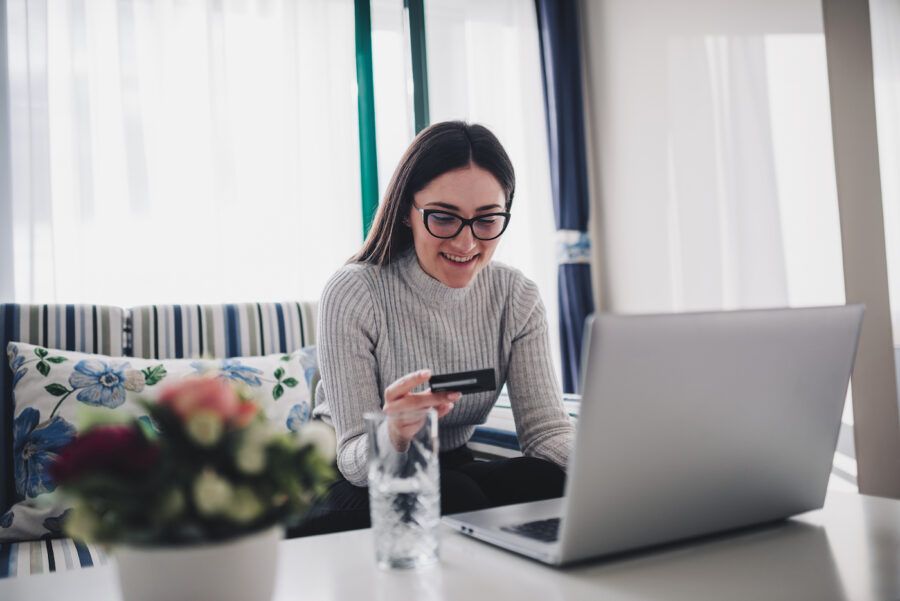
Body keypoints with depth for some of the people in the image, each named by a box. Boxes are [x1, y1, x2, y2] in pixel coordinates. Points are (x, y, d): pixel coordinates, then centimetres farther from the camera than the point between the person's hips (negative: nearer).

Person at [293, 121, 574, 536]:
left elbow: (546, 429, -10)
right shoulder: (353, 294, -18)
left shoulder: (517, 298, -5)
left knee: (557, 482, -26)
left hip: (454, 473, 4)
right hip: (355, 487, -4)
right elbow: (354, 458, -19)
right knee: (455, 495, -35)